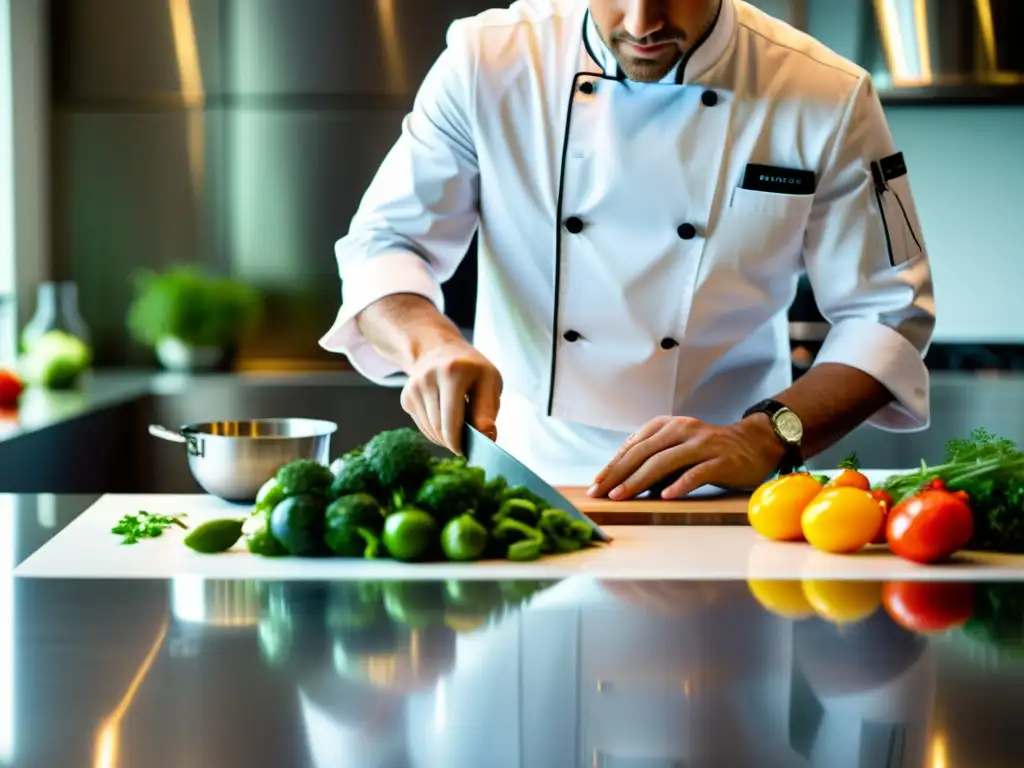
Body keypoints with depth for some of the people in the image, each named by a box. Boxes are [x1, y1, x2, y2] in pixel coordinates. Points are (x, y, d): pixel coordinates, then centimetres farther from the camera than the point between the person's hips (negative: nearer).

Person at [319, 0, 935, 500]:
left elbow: (887, 316, -1)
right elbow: (382, 245, 2)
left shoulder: (828, 99, -4)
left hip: (719, 508, 0)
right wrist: (433, 342, -20)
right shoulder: (488, 62, -3)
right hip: (520, 479, 1)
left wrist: (764, 438, -17)